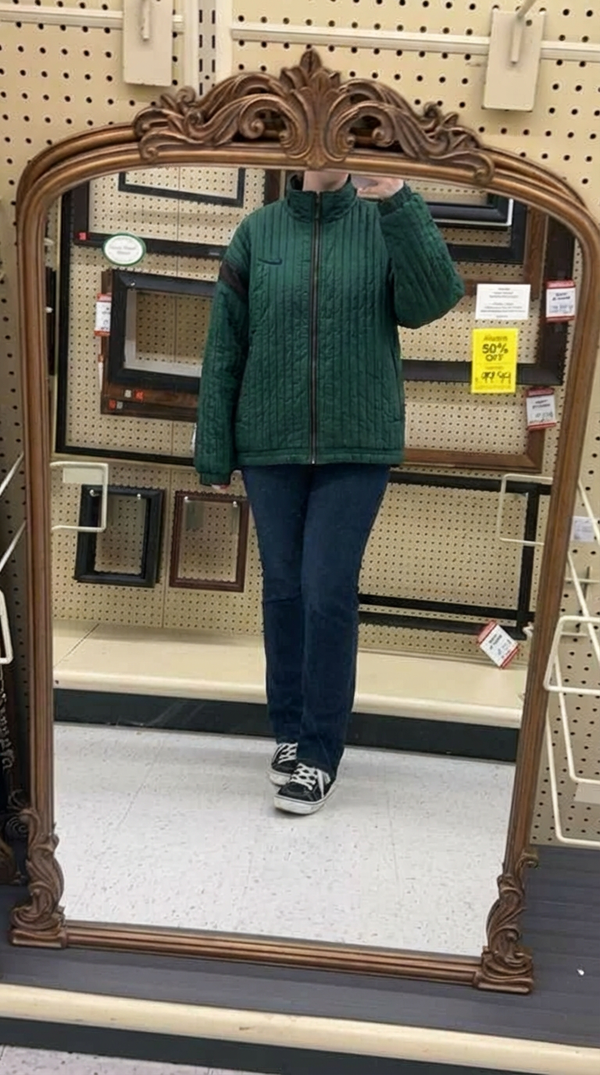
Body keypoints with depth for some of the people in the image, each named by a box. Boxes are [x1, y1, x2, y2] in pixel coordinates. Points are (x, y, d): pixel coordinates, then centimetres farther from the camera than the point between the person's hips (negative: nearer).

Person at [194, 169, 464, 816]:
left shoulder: (383, 223, 2)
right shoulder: (258, 231, 3)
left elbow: (430, 303, -12)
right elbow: (224, 348, 2)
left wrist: (401, 206, -21)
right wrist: (214, 454, 0)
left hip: (358, 446, -2)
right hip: (269, 445, 2)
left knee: (328, 593, -4)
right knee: (282, 589, 9)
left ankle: (320, 753, 10)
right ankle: (290, 731, 26)